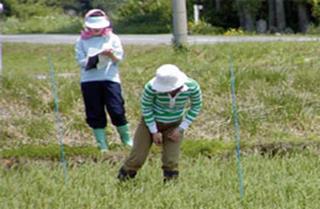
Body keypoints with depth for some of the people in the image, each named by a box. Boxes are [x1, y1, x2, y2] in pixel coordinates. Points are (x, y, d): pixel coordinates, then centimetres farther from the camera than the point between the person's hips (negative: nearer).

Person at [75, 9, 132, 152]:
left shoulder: (112, 38, 7)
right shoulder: (82, 41, 5)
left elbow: (119, 58, 2)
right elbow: (82, 61, -4)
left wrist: (111, 55, -21)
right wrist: (99, 56, -17)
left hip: (110, 79, -1)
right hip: (89, 81, 1)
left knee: (117, 111, -7)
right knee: (95, 114, 2)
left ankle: (127, 140, 9)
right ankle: (102, 145, 9)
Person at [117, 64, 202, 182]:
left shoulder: (192, 87, -28)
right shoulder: (151, 88, -34)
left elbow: (196, 107, -6)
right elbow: (146, 107, -15)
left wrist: (181, 129, -10)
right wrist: (154, 132, -11)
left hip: (174, 125, 1)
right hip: (150, 122, -1)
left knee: (171, 160, -5)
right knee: (137, 157, 0)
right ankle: (122, 180, 20)